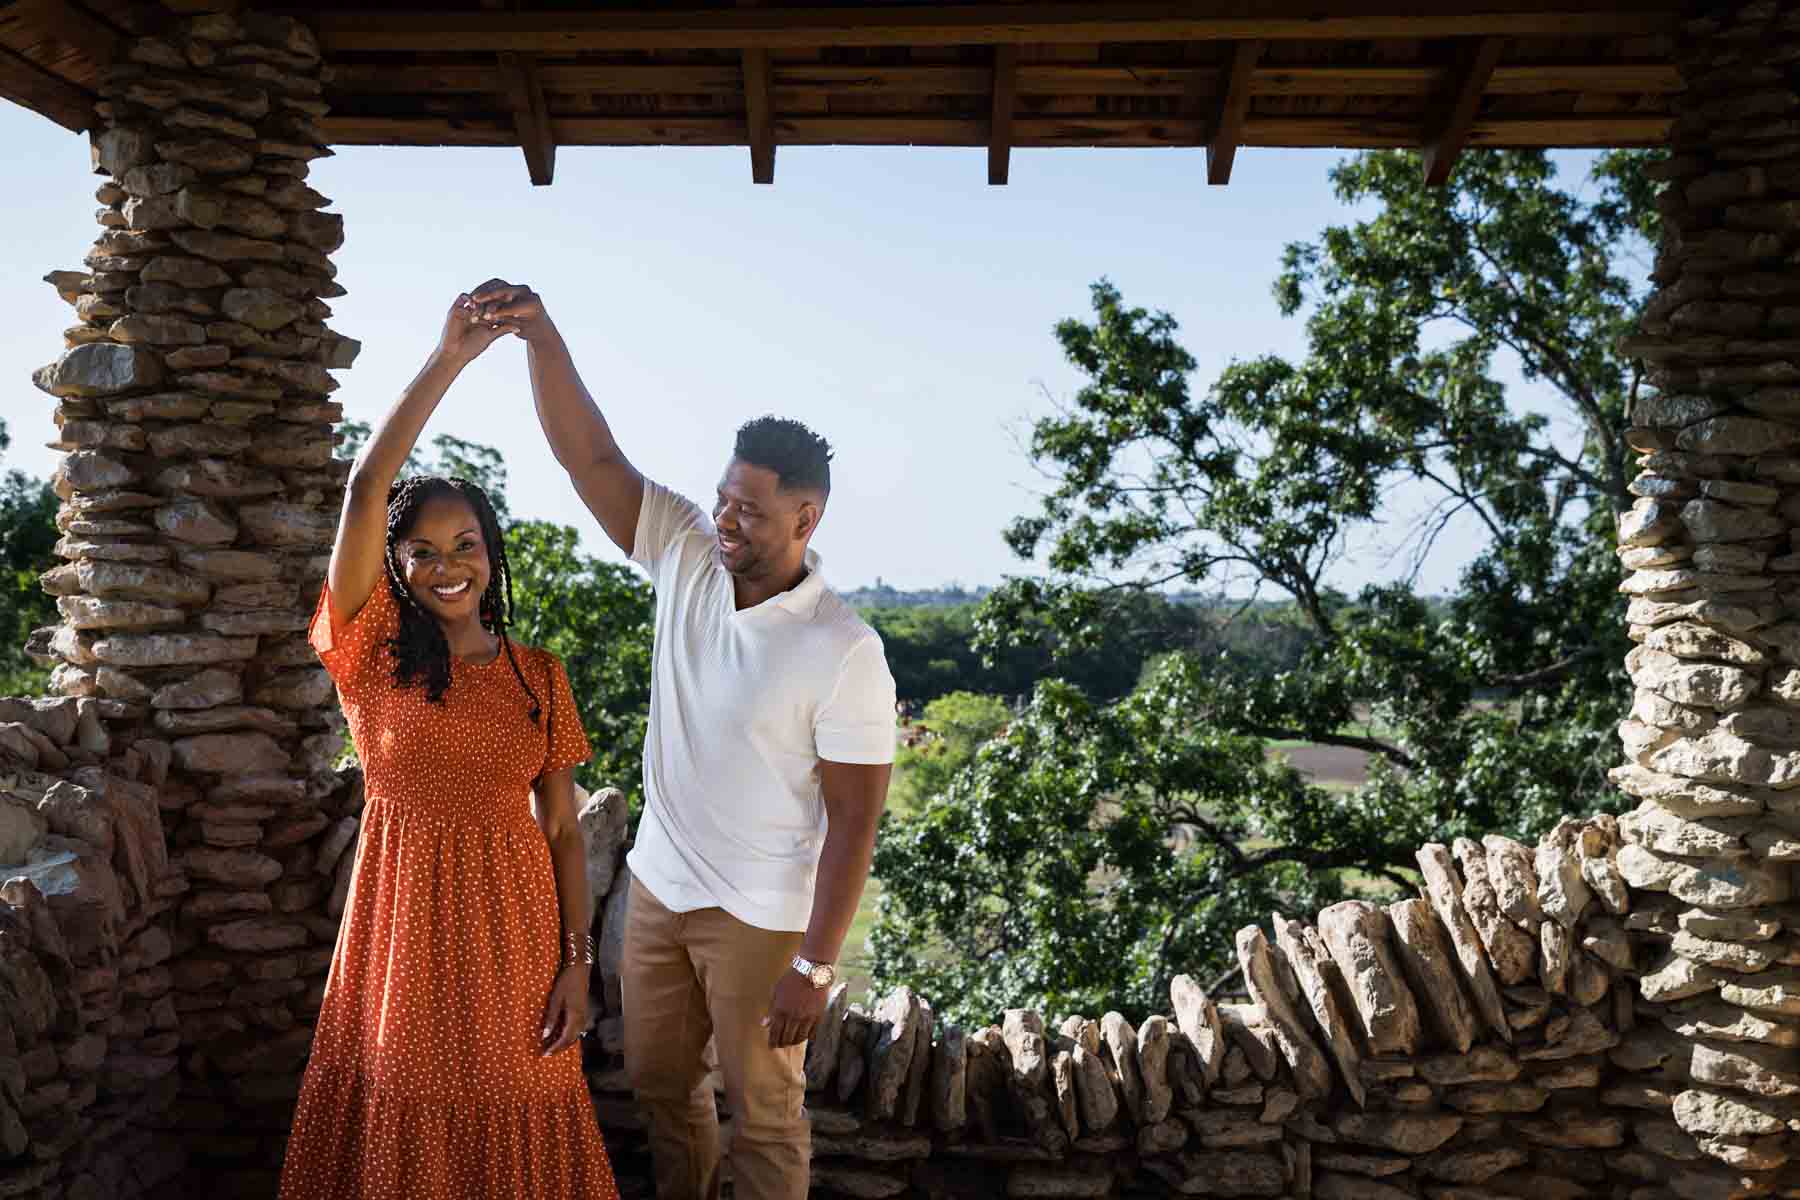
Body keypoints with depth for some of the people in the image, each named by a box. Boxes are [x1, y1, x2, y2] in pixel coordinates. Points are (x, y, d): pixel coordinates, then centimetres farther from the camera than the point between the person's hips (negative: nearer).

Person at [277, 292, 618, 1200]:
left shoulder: (540, 675, 3)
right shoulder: (373, 655, -3)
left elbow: (561, 827, 4)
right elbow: (365, 490, -15)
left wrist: (576, 959, -2)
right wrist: (449, 359, -19)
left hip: (514, 920, 2)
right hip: (406, 918, -1)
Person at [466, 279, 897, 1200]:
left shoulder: (843, 654, -22)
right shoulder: (687, 558, -8)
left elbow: (853, 822, -18)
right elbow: (590, 457, -14)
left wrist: (814, 966, -17)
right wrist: (540, 332, -29)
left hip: (760, 916, -6)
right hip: (659, 884, 6)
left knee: (763, 1110, 14)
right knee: (657, 1080, 23)